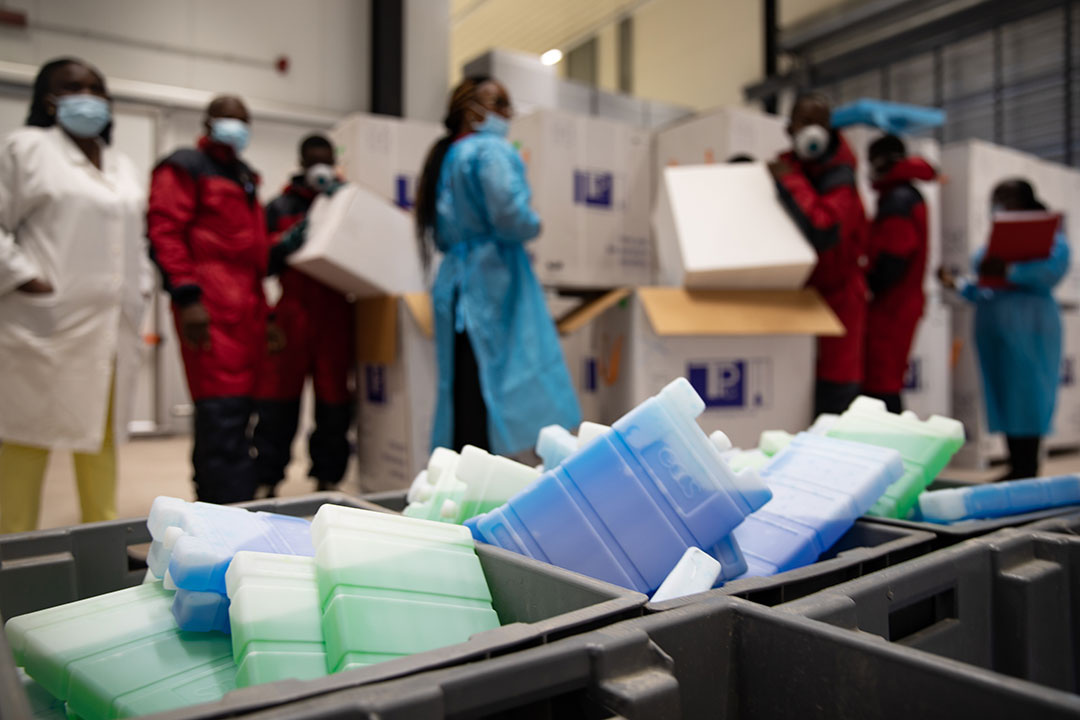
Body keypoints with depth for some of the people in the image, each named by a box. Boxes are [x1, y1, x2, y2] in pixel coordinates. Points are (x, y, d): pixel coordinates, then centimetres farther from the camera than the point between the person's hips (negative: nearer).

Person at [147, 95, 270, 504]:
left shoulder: (244, 178, 27)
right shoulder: (185, 167, 4)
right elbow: (165, 232, -8)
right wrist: (186, 296, -18)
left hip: (247, 305, 8)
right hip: (210, 307, -8)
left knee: (239, 409, 6)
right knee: (222, 412, -13)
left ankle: (213, 504, 15)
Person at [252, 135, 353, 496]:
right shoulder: (281, 207, 10)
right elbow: (263, 262, 3)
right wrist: (289, 242, -15)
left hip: (336, 315, 1)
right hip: (292, 313, -1)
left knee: (334, 401, 2)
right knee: (278, 402, -2)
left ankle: (328, 480, 14)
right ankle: (267, 482, 9)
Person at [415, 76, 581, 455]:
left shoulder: (447, 156, 21)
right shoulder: (491, 151, -6)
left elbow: (443, 235, 22)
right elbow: (507, 213, -21)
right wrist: (533, 227, -3)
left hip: (456, 279, 9)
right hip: (493, 278, -9)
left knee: (465, 389, 7)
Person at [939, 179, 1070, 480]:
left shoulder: (1050, 237, -1)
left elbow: (1052, 270, -21)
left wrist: (1006, 271, -26)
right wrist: (957, 283, 4)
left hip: (1028, 328, -7)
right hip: (992, 325, 7)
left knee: (1027, 394, -5)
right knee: (1002, 394, 6)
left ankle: (1028, 470, 1)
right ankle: (1016, 468, 13)